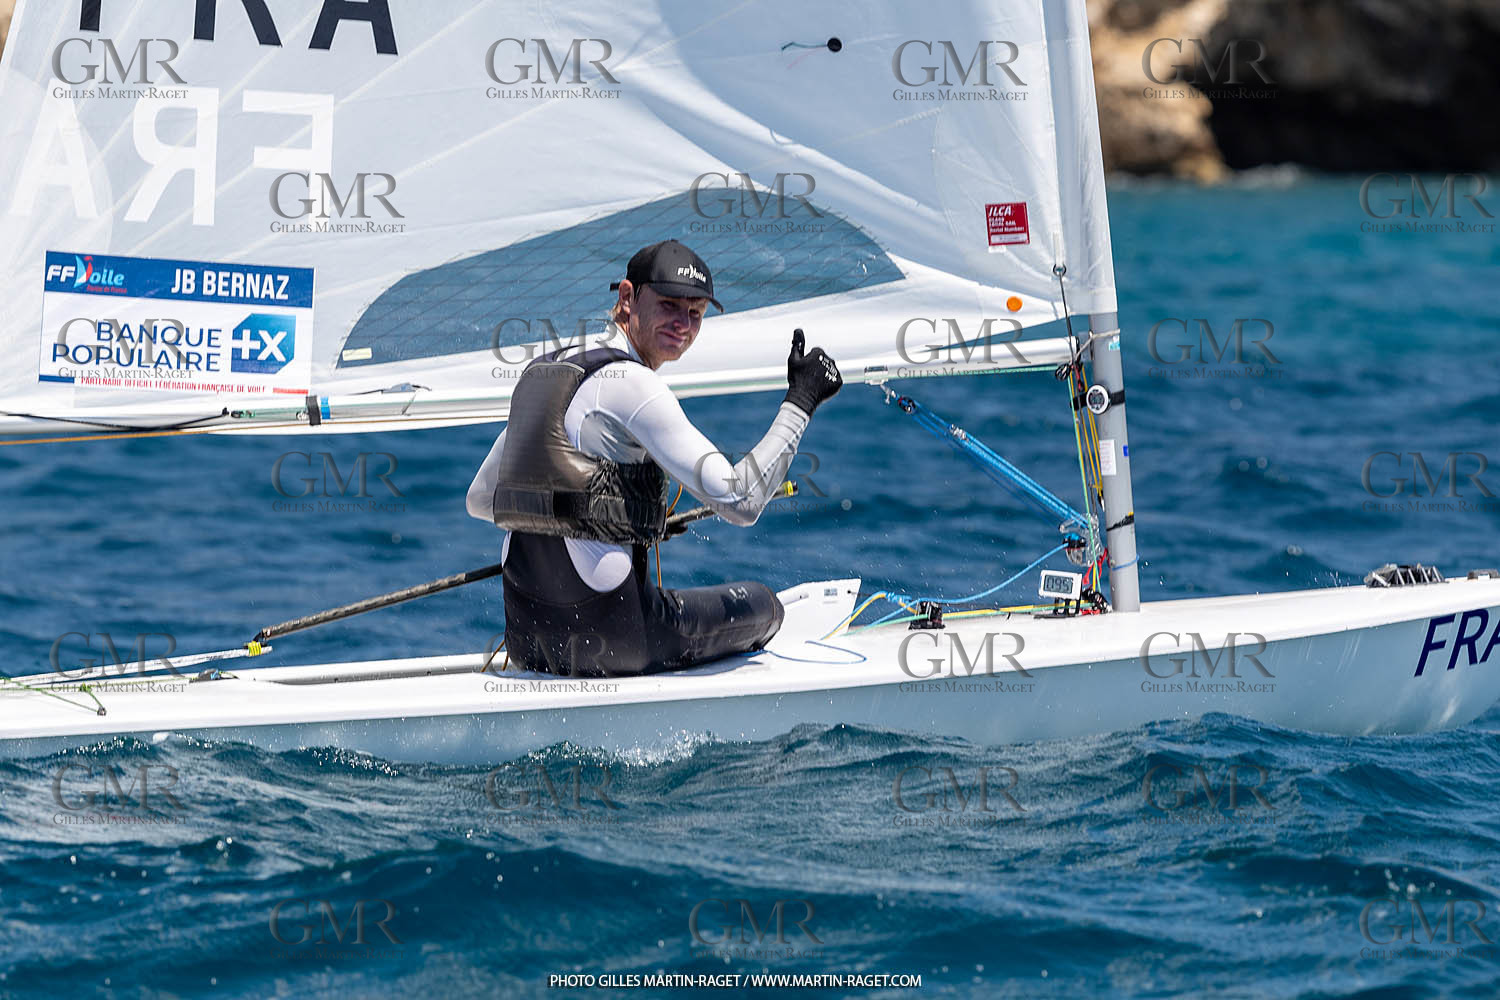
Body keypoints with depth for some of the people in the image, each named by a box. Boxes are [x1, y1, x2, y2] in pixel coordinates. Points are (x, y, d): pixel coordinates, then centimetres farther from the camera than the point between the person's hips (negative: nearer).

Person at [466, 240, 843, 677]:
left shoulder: (541, 373, 12)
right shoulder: (630, 383, -14)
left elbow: (479, 501, 21)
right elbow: (740, 502, -18)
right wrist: (800, 400, -9)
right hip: (606, 639, -8)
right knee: (761, 604, 20)